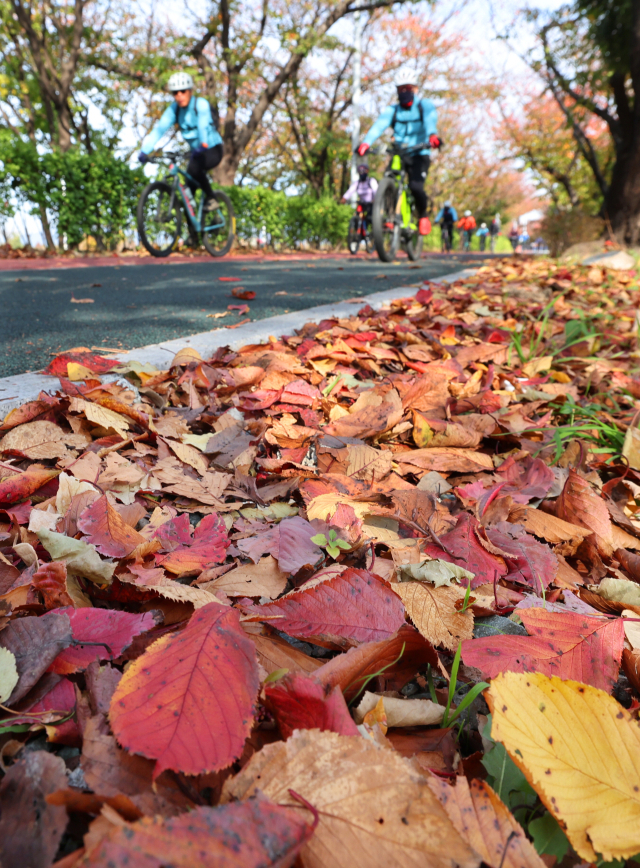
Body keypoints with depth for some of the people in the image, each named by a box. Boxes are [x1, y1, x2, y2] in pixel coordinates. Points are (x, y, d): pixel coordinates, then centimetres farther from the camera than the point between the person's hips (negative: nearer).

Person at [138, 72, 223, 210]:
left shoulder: (201, 104, -18)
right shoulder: (174, 108, -4)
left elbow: (203, 125, -37)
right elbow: (160, 128, -15)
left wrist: (203, 144, -57)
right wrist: (144, 150, -28)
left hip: (212, 149, -6)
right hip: (196, 151, 6)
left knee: (194, 168, -33)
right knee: (190, 186, 0)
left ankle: (211, 198, -15)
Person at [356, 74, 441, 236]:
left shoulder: (425, 105, 2)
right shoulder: (392, 110, 7)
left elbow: (430, 119, -21)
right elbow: (379, 125, -13)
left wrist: (432, 134, -45)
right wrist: (366, 143, -33)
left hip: (419, 155, -2)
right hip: (399, 155, 3)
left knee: (415, 186, -26)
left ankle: (423, 216, 3)